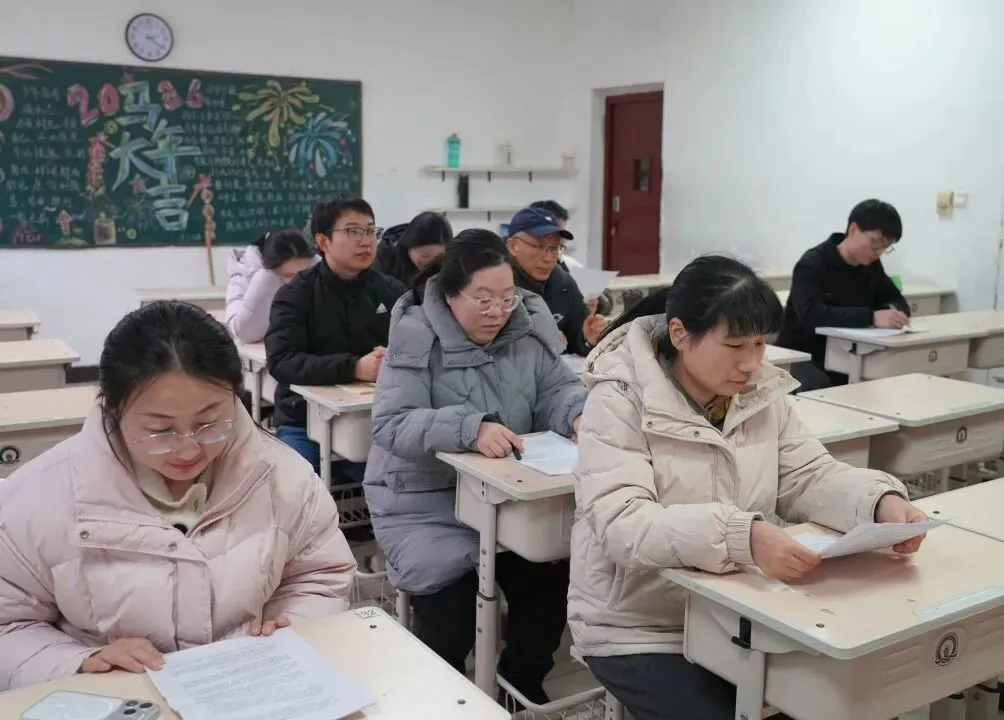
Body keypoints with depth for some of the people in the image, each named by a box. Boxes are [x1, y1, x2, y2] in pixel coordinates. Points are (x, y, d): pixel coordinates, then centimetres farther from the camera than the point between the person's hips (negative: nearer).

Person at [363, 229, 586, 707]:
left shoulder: (529, 327, -1)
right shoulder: (414, 337, -15)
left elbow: (557, 391, 1)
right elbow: (391, 425, -23)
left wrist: (580, 413, -23)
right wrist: (470, 429, -37)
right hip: (425, 499, -4)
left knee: (550, 576, -11)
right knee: (451, 599, -20)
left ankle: (522, 684, 18)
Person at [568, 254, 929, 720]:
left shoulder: (763, 393, 1)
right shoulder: (619, 401, -18)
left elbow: (810, 478, -1)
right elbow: (623, 526, -29)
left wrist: (882, 502, -22)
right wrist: (740, 537, -43)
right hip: (638, 632, -5)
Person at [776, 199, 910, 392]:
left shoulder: (871, 266, 8)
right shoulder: (812, 265, -15)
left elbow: (898, 301, 11)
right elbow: (812, 315, -31)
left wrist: (892, 311, -15)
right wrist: (871, 317, -41)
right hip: (802, 357, -6)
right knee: (818, 386, -37)